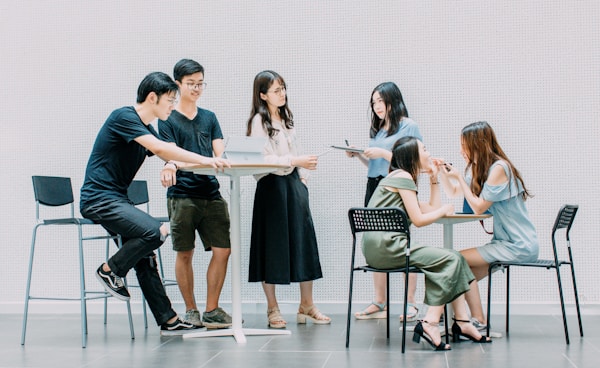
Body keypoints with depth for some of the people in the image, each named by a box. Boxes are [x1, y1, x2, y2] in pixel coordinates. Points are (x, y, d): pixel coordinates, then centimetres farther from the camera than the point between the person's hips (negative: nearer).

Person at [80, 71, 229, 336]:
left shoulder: (146, 130, 15)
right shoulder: (123, 117, -14)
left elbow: (171, 160, 15)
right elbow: (160, 149, -26)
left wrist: (210, 162, 1)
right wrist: (204, 160, -27)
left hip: (116, 200, 10)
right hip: (98, 198, -10)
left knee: (144, 255, 7)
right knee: (155, 232, -24)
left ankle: (168, 320, 11)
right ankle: (110, 270, -4)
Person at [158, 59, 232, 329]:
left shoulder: (209, 117, 17)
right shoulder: (168, 119, 3)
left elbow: (220, 155, 8)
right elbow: (171, 156, -8)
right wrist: (172, 166, -31)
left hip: (211, 193, 4)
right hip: (182, 195, -4)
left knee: (223, 250, -3)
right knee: (185, 254, 2)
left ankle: (212, 310, 7)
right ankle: (191, 310, 16)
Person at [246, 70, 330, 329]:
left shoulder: (286, 118, 16)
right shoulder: (259, 121, -7)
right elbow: (263, 159, -17)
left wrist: (303, 176, 11)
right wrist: (295, 161, -23)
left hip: (293, 183, 7)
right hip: (271, 185, -7)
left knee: (303, 241, 4)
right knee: (272, 246, 0)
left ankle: (306, 305, 11)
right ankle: (272, 308, 9)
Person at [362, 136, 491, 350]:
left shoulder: (400, 178, 25)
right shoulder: (403, 177, -6)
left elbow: (433, 208, 24)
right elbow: (418, 220, -12)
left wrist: (434, 178, 24)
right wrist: (444, 211, 4)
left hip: (380, 248, 10)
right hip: (385, 246, -10)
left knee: (453, 259, 4)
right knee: (450, 260, -15)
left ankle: (462, 322, -2)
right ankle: (430, 324, -20)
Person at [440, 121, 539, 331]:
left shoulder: (498, 168, -16)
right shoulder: (478, 168, 13)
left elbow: (478, 207, -16)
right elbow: (453, 193, 24)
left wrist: (460, 178, -11)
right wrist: (443, 173, 7)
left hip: (519, 246, -9)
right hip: (505, 241, 9)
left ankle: (479, 322, -7)